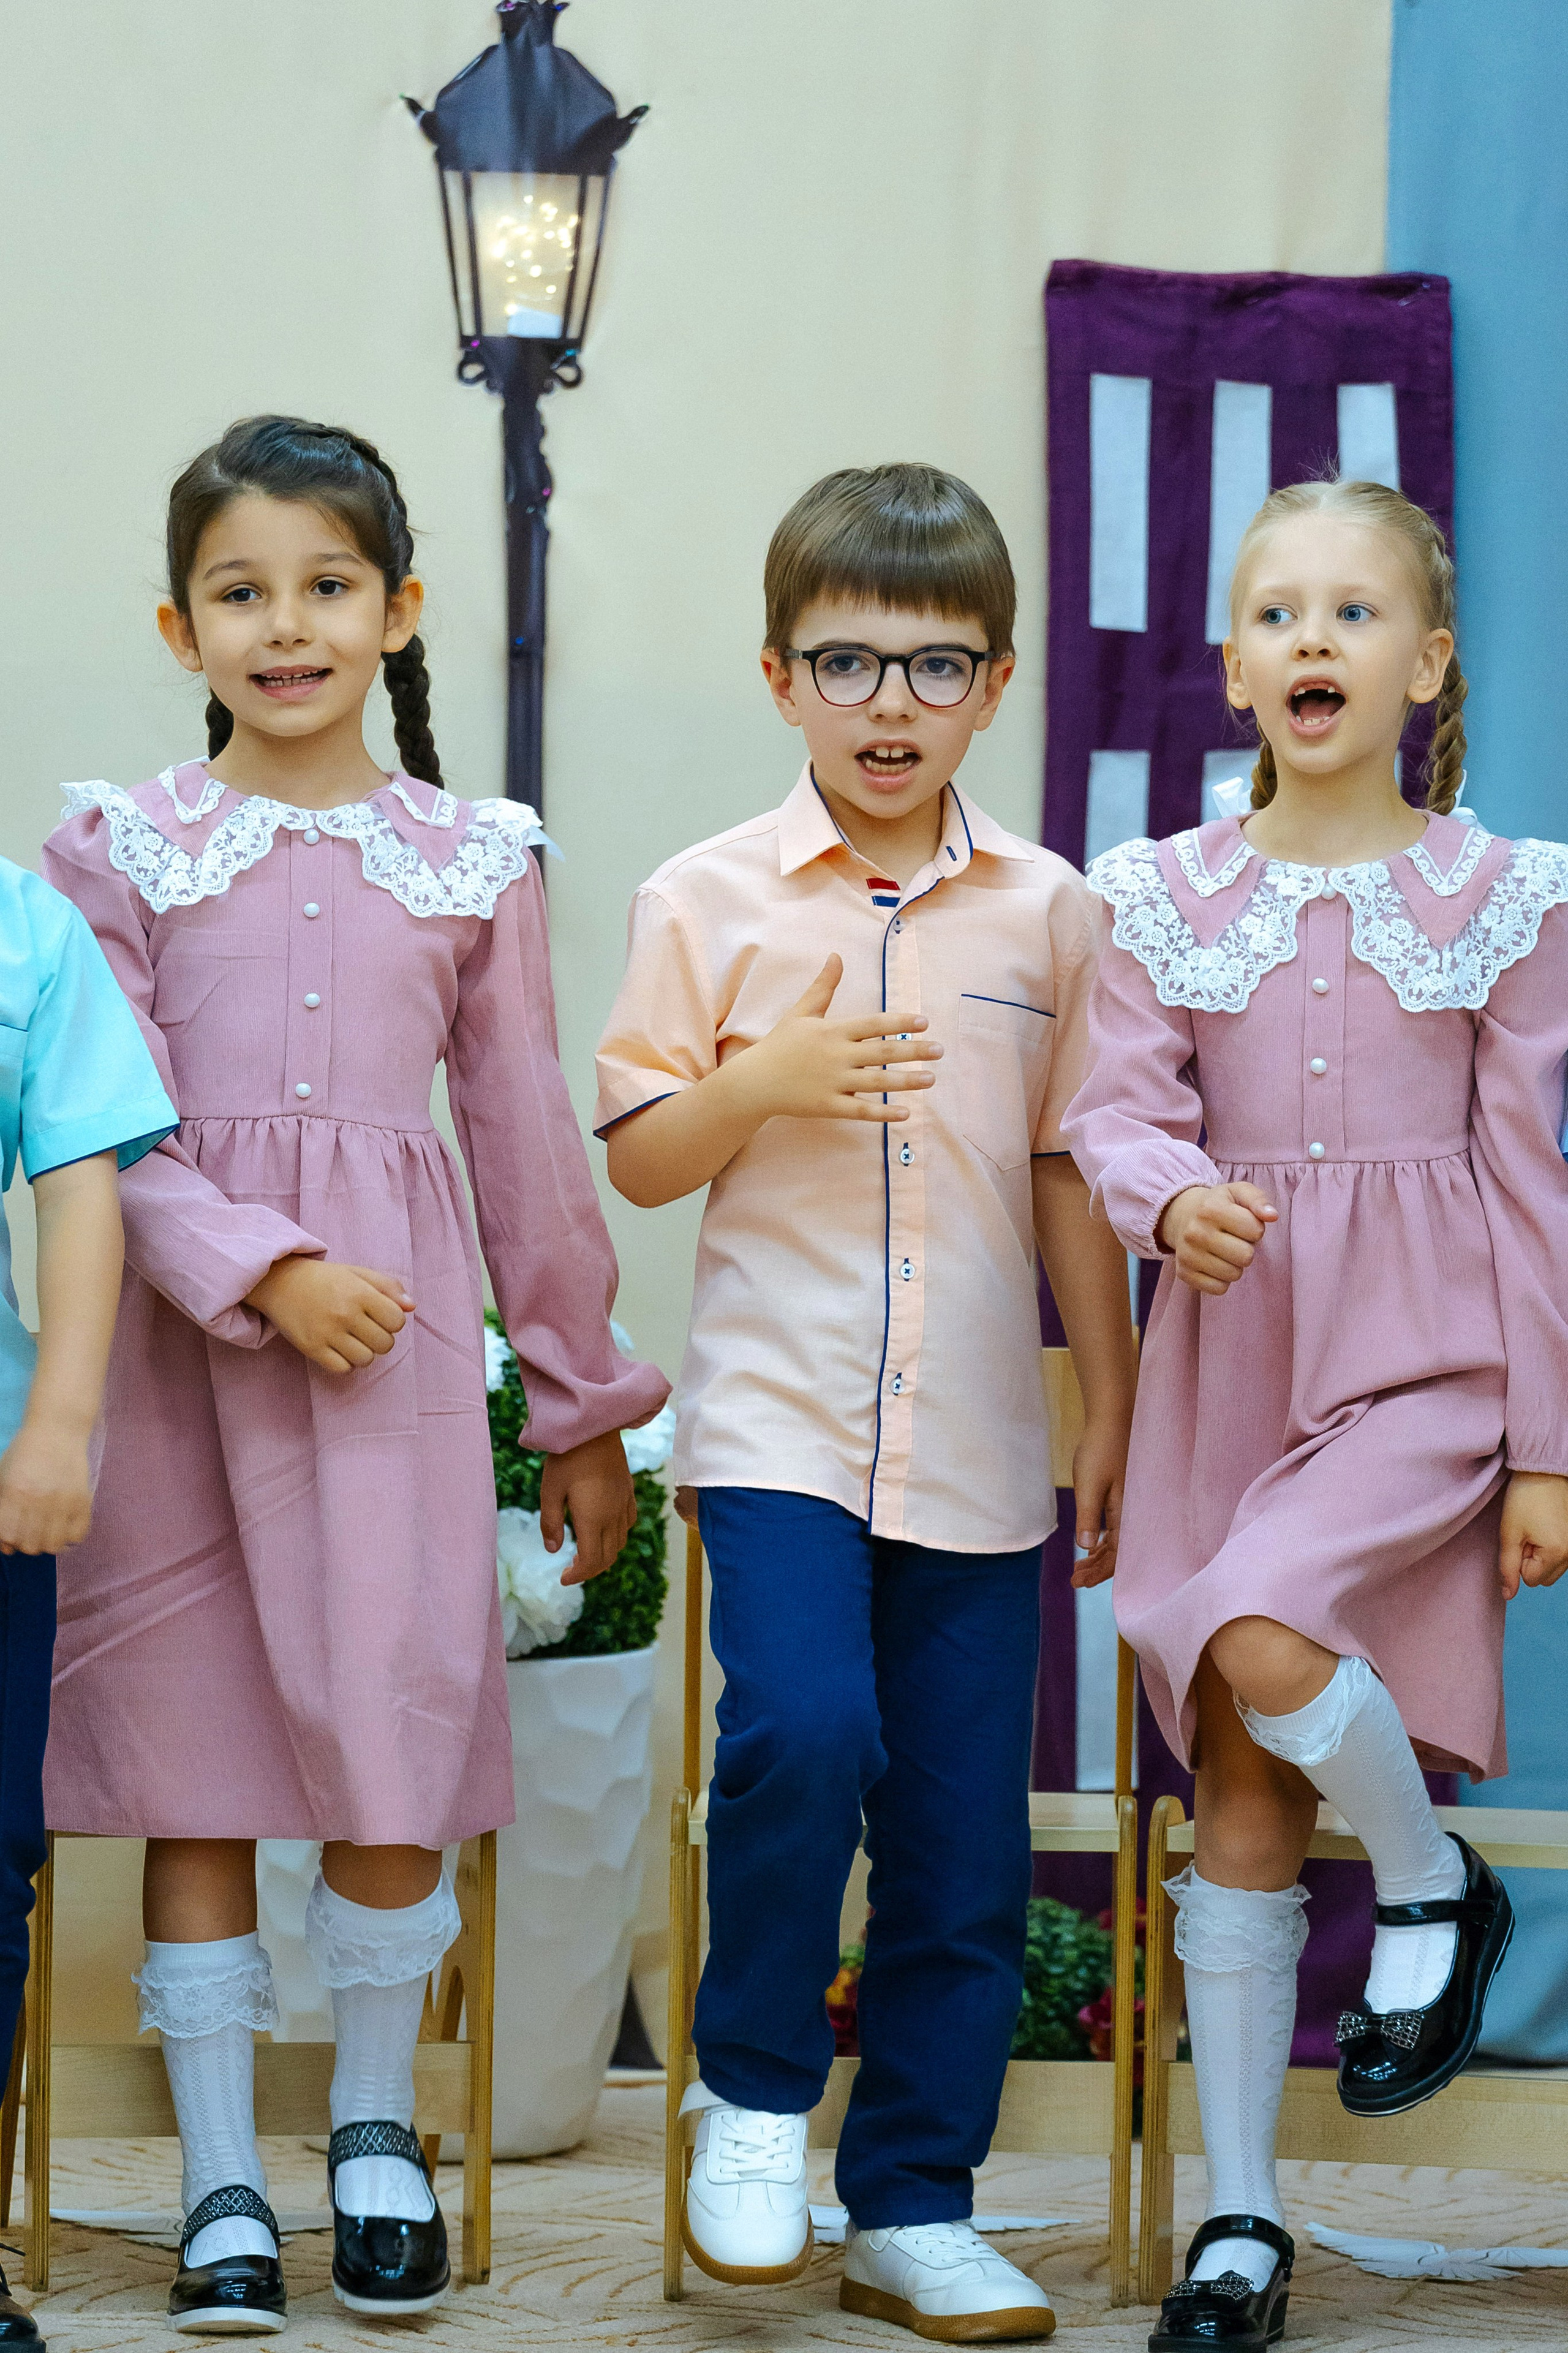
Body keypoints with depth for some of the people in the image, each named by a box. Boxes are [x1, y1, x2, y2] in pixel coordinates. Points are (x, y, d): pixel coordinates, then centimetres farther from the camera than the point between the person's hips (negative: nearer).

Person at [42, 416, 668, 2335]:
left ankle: (375, 2131, 18)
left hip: (394, 1329, 1)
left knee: (393, 1732, -2)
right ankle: (220, 2177, 12)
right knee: (191, 1751, 2)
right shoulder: (124, 847, 3)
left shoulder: (473, 860, 8)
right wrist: (266, 1275, -18)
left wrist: (583, 1404, 16)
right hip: (177, 1328, -1)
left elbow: (525, 1142, 13)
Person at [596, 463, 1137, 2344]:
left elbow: (1072, 1178, 13)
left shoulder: (1047, 914, 7)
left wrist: (1115, 1402, 11)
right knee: (801, 1731, -23)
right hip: (779, 1416, -2)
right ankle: (752, 2090, 1)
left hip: (980, 1446, 2)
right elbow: (637, 1159, 4)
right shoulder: (706, 901, 2)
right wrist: (759, 1084, -14)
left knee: (964, 1837, 4)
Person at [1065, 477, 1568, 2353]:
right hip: (1235, 1348, 3)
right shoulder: (1168, 897, 4)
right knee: (1240, 1808, 4)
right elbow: (1118, 1114, -2)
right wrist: (1171, 1203, -27)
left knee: (1265, 1644, -29)